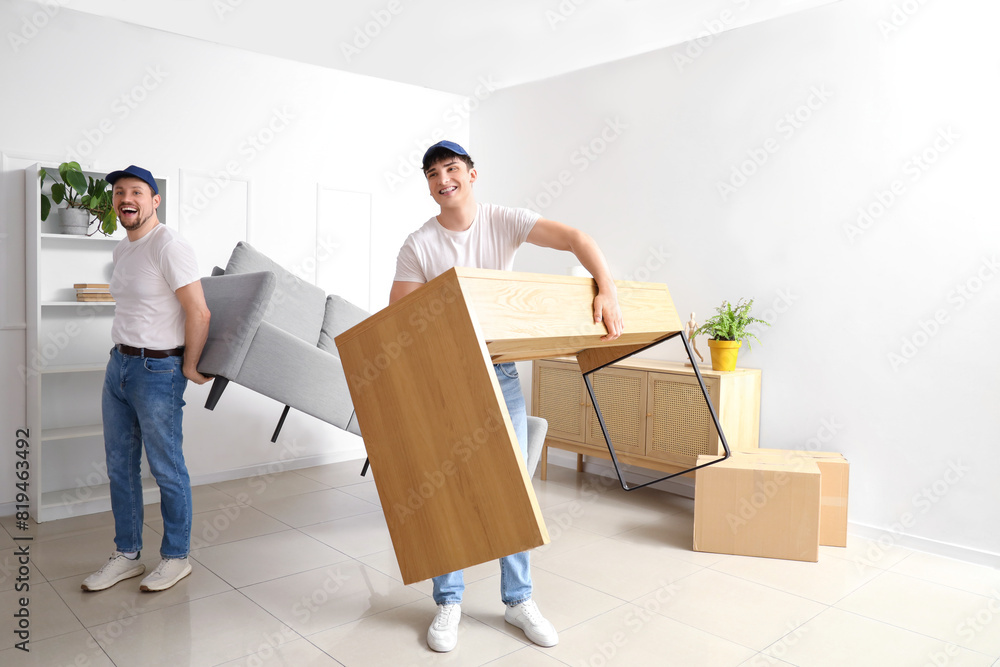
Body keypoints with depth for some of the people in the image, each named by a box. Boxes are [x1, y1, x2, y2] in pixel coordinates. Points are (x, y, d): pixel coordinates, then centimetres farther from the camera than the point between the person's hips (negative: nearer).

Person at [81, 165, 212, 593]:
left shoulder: (168, 246, -16)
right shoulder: (121, 251, 13)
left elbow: (198, 313, -20)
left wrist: (189, 367, -13)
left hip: (157, 370, -9)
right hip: (118, 364, 9)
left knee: (166, 470, 2)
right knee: (120, 466, 14)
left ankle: (176, 558, 18)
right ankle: (126, 556, 28)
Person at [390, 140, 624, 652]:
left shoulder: (503, 221, -4)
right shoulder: (419, 245, -5)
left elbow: (575, 239, -12)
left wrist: (607, 292, -26)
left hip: (501, 372, 1)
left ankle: (518, 599, 22)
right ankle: (448, 602, 20)